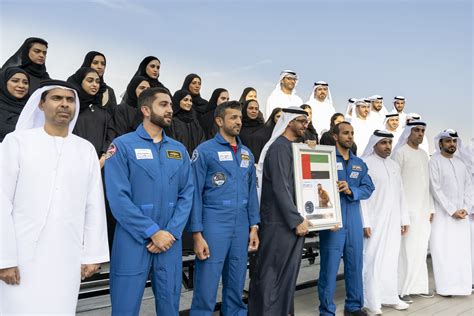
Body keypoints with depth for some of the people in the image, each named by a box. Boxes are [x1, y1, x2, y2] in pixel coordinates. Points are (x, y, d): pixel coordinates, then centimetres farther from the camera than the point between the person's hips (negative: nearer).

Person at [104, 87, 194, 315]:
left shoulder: (179, 150, 9)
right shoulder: (123, 145, -5)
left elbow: (187, 194, 4)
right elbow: (118, 198, -13)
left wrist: (171, 232, -9)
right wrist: (153, 232, -15)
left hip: (171, 240, 4)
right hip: (133, 240, -4)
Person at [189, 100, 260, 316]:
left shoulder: (247, 153, 12)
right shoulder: (205, 151, -5)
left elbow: (251, 191, 14)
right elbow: (195, 194, -8)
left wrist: (253, 226, 7)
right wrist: (197, 234, -12)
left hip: (241, 227, 5)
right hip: (214, 225, -5)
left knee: (236, 287, 16)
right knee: (206, 290, 2)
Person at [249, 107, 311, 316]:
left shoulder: (295, 147, 15)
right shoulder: (279, 147, -13)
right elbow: (281, 188, -19)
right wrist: (296, 220, -17)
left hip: (292, 220, 9)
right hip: (281, 222, -9)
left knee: (287, 272, 16)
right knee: (272, 273, 1)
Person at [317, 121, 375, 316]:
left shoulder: (359, 163, 15)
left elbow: (368, 188, 5)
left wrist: (351, 191, -15)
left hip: (354, 221, 6)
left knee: (355, 264, 14)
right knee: (329, 267, -2)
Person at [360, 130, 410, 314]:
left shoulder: (394, 165, 14)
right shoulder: (365, 164, -8)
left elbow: (400, 193, 17)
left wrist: (404, 219, 13)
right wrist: (365, 222, -16)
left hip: (393, 221, 6)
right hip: (374, 221, -6)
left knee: (391, 259, 11)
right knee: (373, 259, -1)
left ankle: (389, 296, 23)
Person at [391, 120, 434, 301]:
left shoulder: (424, 154, 15)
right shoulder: (400, 152, -6)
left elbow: (427, 182, 18)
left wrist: (431, 208, 14)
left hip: (423, 210, 7)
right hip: (407, 209, -7)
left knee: (421, 249, 10)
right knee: (406, 249, -4)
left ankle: (418, 285, 21)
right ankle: (402, 289, 5)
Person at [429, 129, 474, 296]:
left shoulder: (460, 161, 13)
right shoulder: (435, 161, -4)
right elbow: (436, 190, -10)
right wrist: (452, 211, -11)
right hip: (443, 214, -5)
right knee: (444, 250, -4)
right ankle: (445, 287, 2)